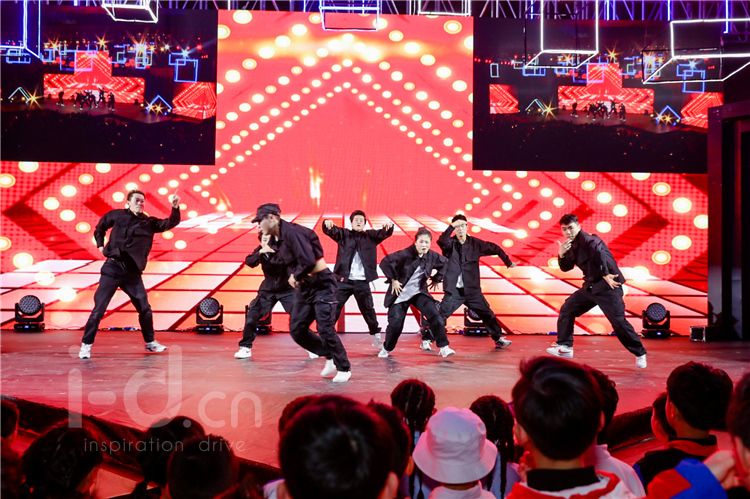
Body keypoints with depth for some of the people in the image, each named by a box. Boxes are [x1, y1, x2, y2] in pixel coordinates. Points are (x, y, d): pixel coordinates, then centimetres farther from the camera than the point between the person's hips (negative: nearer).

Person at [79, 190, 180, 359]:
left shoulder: (150, 222, 6)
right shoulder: (117, 215, 3)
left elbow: (171, 223, -5)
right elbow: (100, 228, 19)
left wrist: (175, 207, -20)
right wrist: (100, 245, 8)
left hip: (133, 272, 2)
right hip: (112, 268, -2)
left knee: (145, 308, 8)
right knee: (99, 309, -3)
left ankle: (150, 342, 24)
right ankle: (86, 345, 6)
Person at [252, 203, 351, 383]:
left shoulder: (291, 232, -21)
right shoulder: (276, 239, 7)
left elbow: (308, 262, -29)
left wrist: (296, 277, -12)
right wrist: (292, 276, -9)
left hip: (322, 284, -9)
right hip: (304, 287, 9)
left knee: (325, 329, -9)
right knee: (297, 330, 6)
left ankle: (344, 368, 10)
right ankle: (330, 357, 22)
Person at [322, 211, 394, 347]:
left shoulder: (370, 236, 8)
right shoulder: (344, 234, 5)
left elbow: (384, 233, -5)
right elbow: (330, 231, -9)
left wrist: (388, 227, -29)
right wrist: (327, 224, -33)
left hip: (362, 281, 1)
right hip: (344, 280, -1)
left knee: (368, 310, 11)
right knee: (334, 308, 0)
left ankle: (376, 335, 25)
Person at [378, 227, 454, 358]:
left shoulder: (432, 256, -8)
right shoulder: (405, 254, -22)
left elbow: (444, 264, 15)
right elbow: (385, 263, -23)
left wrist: (436, 279, 12)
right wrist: (393, 280, -20)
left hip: (419, 292, 3)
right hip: (400, 293, -3)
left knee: (435, 316, -14)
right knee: (395, 323, -6)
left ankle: (444, 347, -4)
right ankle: (386, 349, 21)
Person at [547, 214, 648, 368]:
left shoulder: (588, 240, -18)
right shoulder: (572, 245, 9)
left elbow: (599, 252, -38)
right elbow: (565, 268, 13)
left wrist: (605, 275, -33)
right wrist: (562, 254, -6)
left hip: (606, 286, -9)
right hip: (591, 286, 9)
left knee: (618, 321, -9)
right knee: (567, 309, 8)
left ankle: (640, 354, 7)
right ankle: (565, 347, 16)